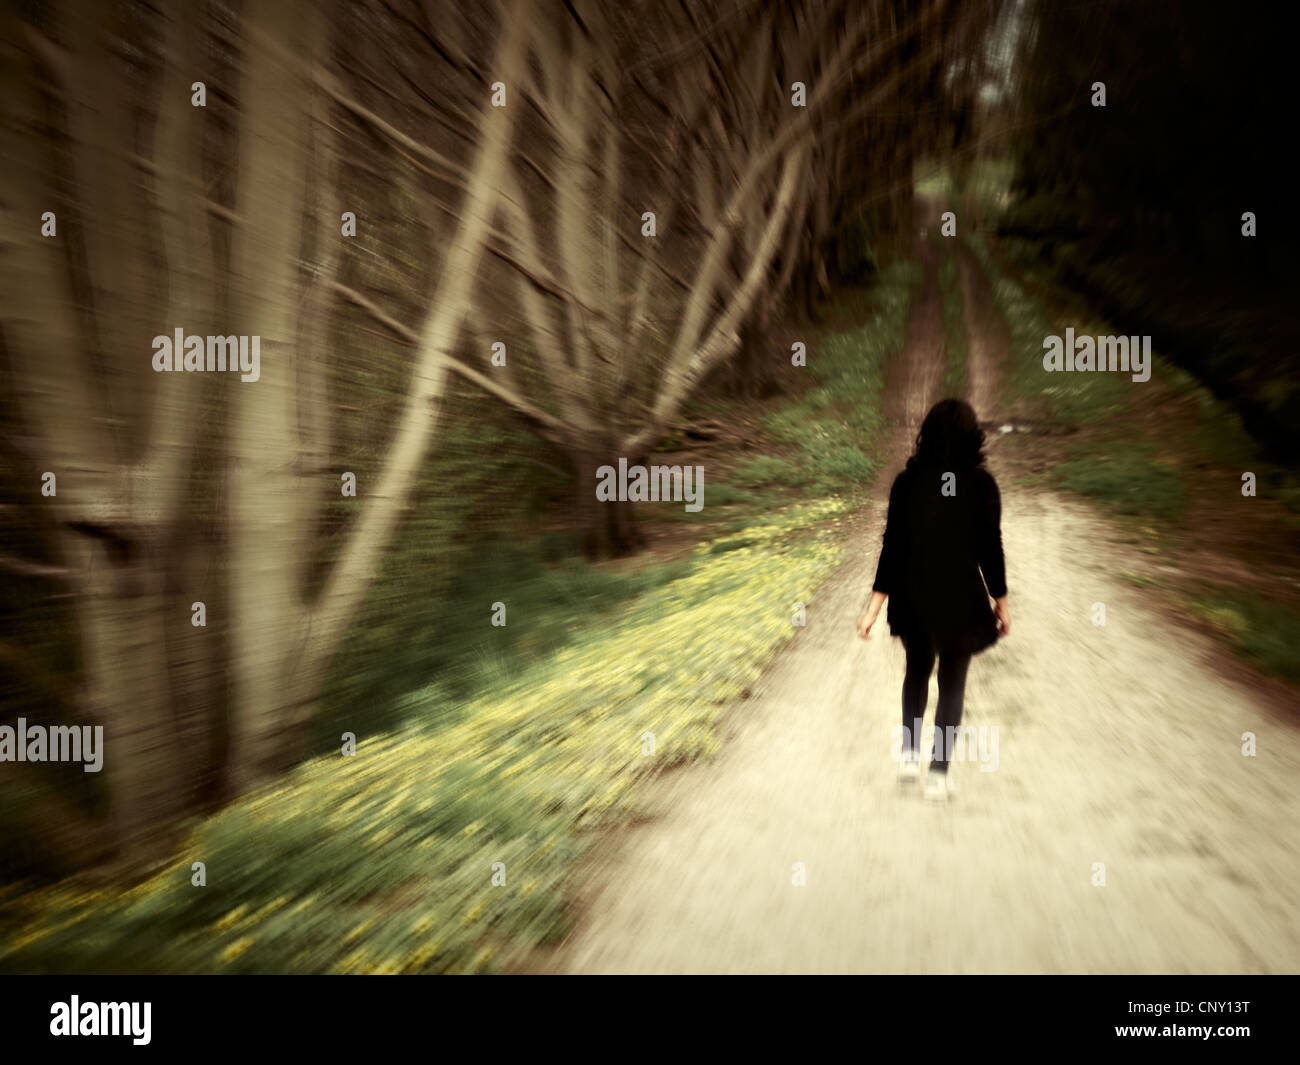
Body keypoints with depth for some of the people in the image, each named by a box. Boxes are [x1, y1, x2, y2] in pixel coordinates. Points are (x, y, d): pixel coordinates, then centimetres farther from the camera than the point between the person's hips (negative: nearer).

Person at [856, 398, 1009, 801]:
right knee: (952, 683, 13)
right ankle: (938, 773, 17)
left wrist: (875, 605, -3)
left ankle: (909, 753, 22)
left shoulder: (907, 481, -5)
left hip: (912, 597, 2)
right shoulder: (981, 483, -9)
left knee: (917, 670, 25)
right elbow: (990, 547, -6)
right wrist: (1000, 602, 6)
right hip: (961, 599, -2)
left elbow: (892, 545, -6)